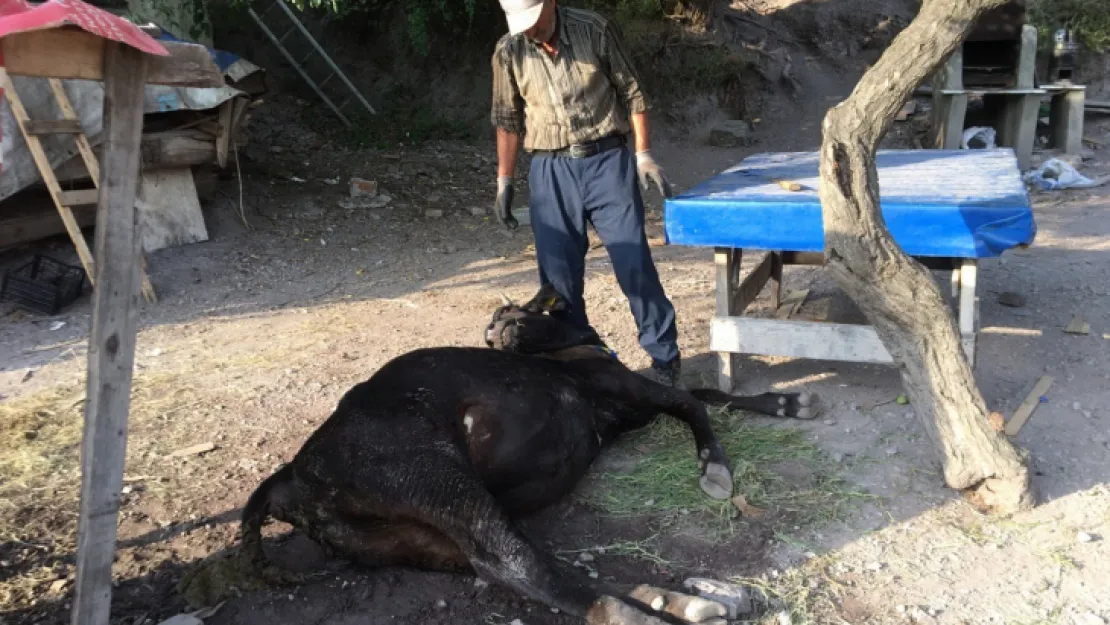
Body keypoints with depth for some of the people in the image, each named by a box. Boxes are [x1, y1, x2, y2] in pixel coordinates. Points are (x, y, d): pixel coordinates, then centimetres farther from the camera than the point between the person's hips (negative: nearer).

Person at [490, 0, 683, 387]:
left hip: (607, 160, -1)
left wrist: (644, 155, -3)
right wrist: (504, 182, 6)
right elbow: (507, 120, 8)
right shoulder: (509, 52, 0)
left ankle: (664, 353, 14)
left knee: (634, 263, -1)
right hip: (551, 171, 2)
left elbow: (631, 92, 1)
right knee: (559, 274, 3)